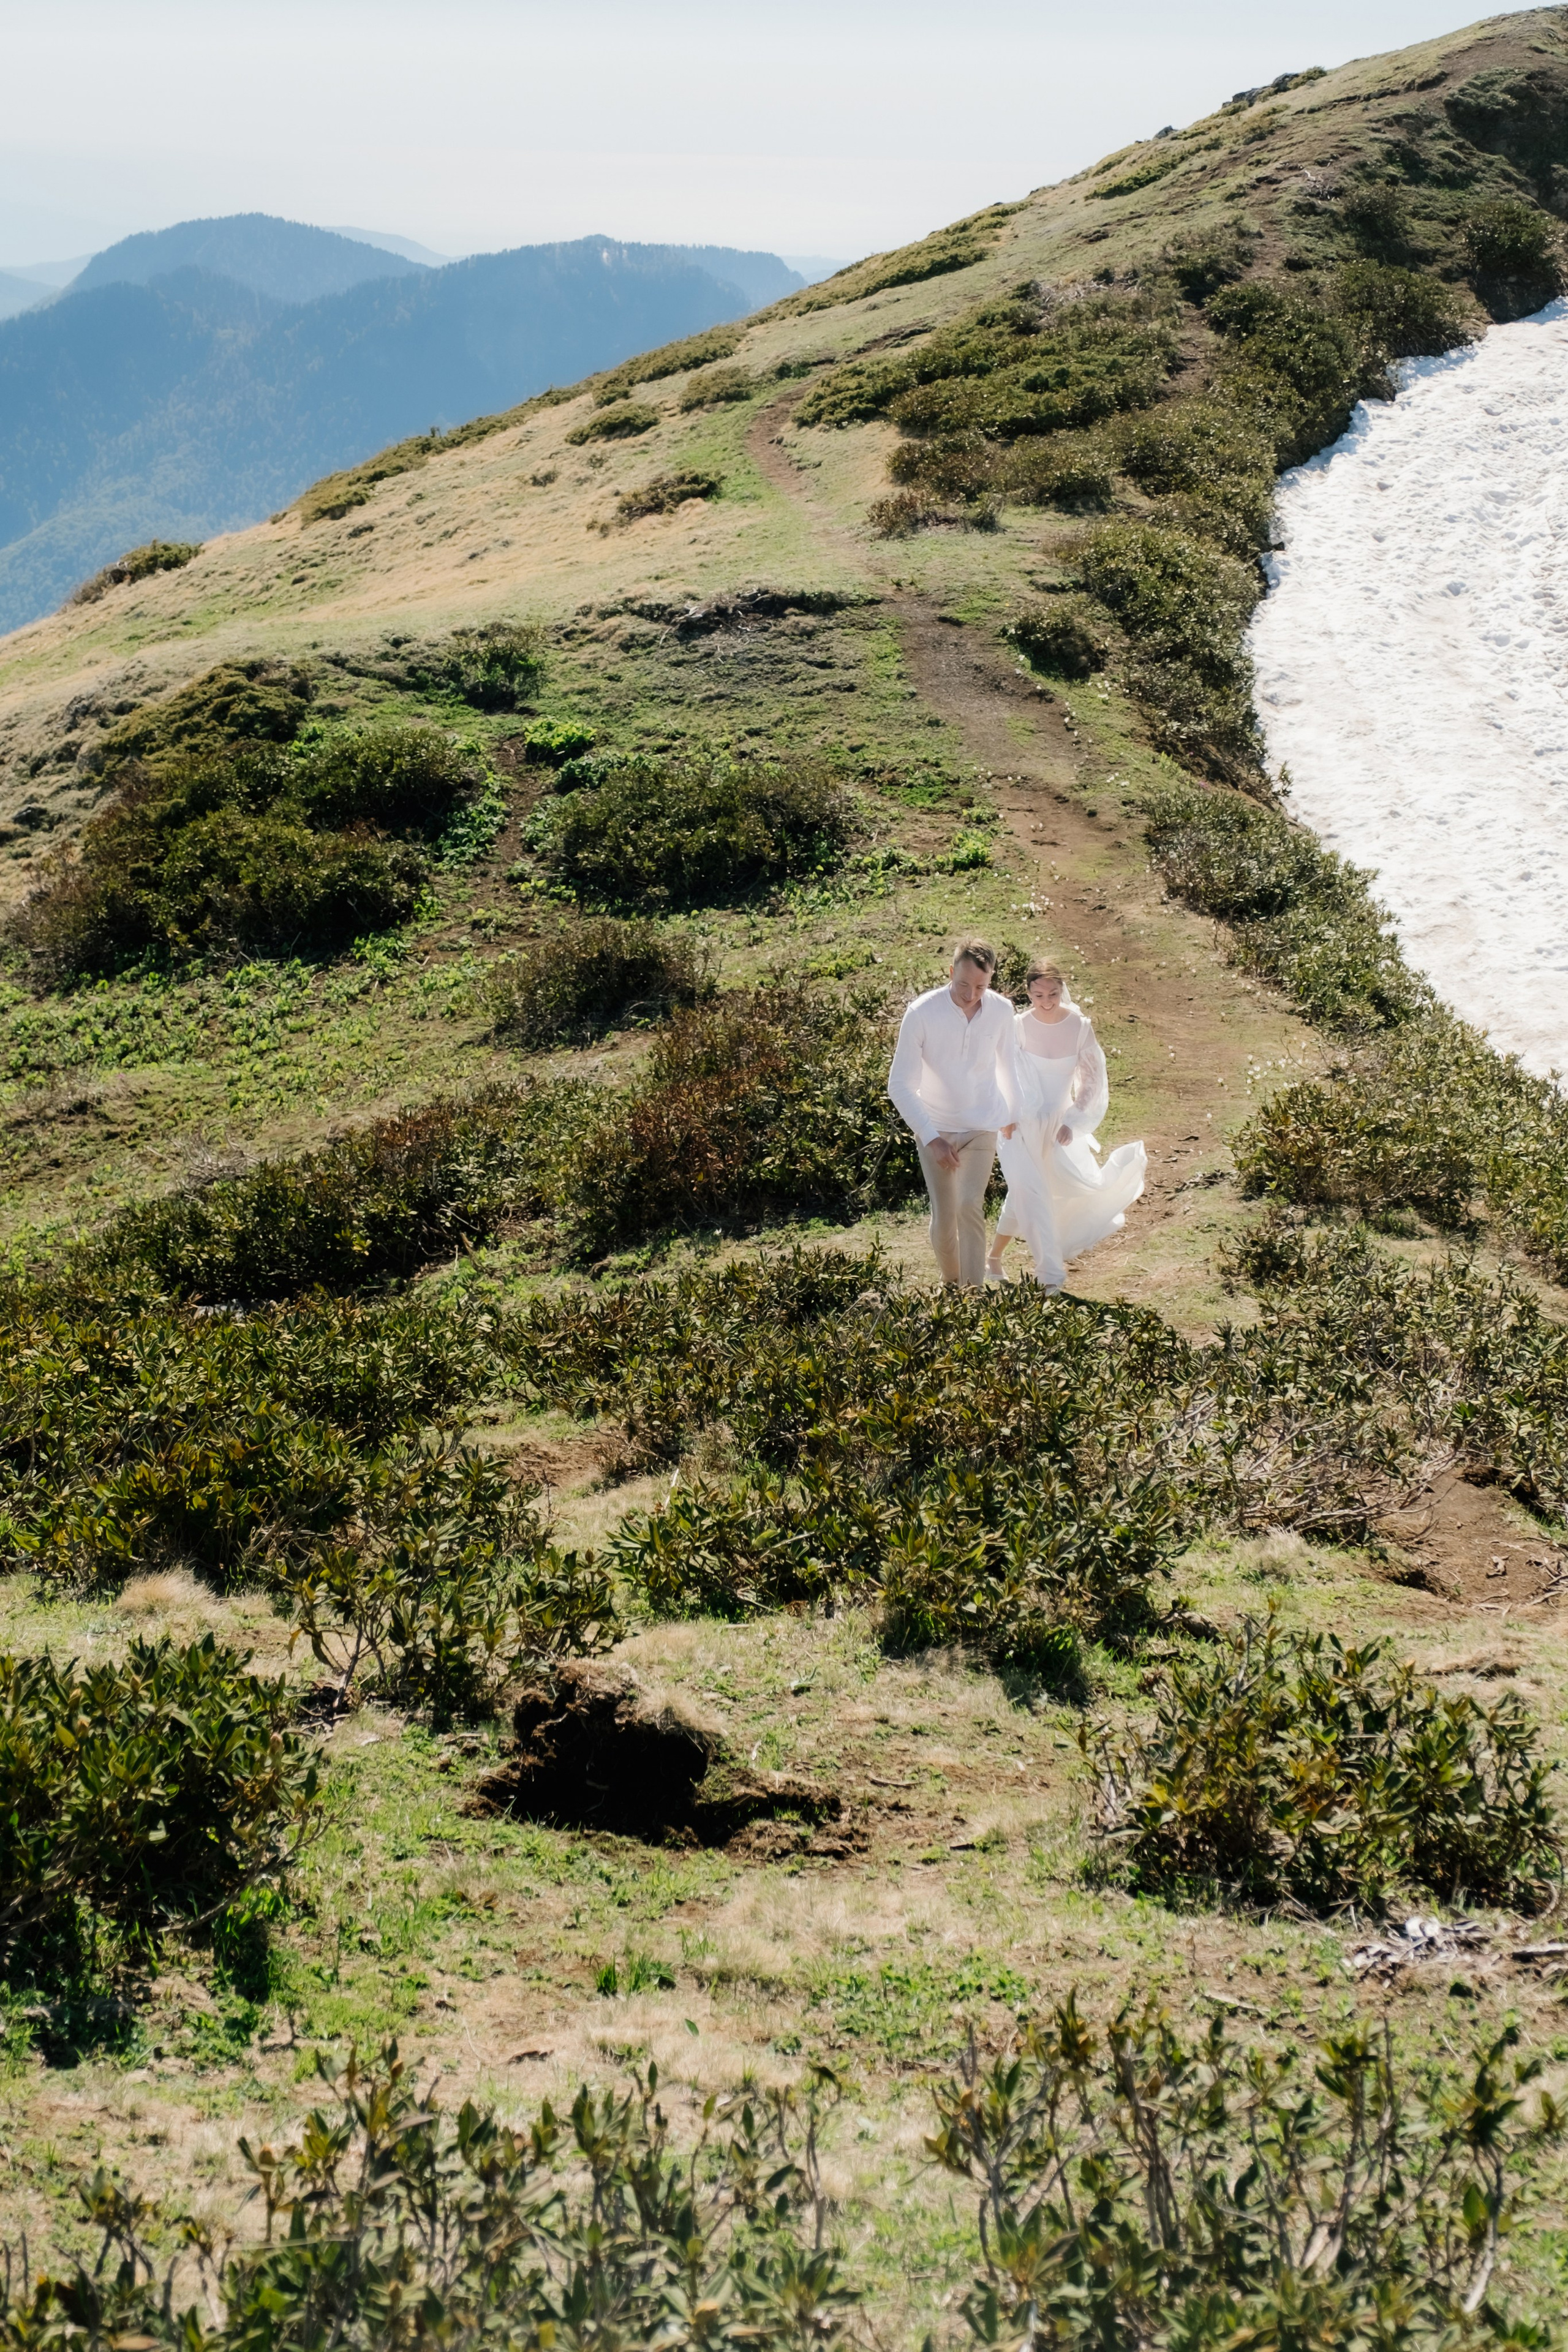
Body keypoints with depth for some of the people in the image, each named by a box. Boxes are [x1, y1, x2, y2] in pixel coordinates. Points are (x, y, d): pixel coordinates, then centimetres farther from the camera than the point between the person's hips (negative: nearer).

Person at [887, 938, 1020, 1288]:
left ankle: (974, 1292, -13)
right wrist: (932, 1139, -23)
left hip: (982, 1127, 1)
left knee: (970, 1206, -15)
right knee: (944, 1214, 1)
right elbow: (900, 1084, -18)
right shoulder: (922, 1013, -21)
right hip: (935, 1128, -1)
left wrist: (1011, 1113, 23)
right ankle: (950, 1282, 26)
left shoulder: (1001, 1010, -11)